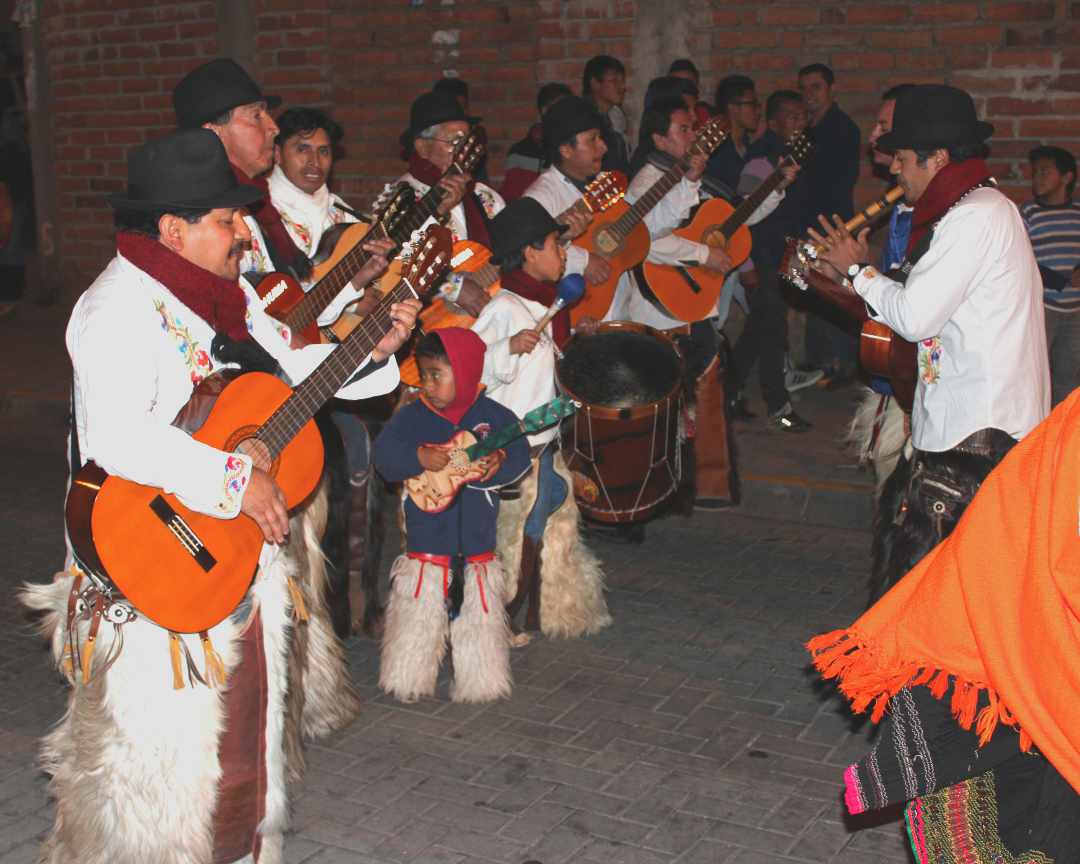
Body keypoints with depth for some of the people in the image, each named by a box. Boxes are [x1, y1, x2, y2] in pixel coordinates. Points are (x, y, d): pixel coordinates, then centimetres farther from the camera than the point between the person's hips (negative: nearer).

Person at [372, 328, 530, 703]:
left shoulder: (492, 414, -1)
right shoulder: (412, 415, -4)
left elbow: (520, 452, -4)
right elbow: (383, 454, -13)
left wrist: (500, 462, -25)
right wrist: (420, 458, -30)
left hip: (477, 541, 1)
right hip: (426, 541, -1)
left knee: (478, 615, 10)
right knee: (419, 614, 7)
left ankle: (480, 681, 24)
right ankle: (410, 681, 22)